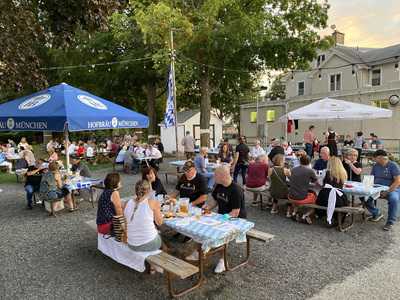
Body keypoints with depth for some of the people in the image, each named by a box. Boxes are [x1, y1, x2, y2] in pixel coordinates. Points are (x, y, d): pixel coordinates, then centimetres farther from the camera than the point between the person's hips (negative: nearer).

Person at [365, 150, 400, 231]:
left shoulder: (393, 165, -8)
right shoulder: (375, 166, 10)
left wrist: (387, 191, -24)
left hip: (392, 189, -5)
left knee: (394, 199, -37)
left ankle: (390, 222, -17)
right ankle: (377, 214, 5)